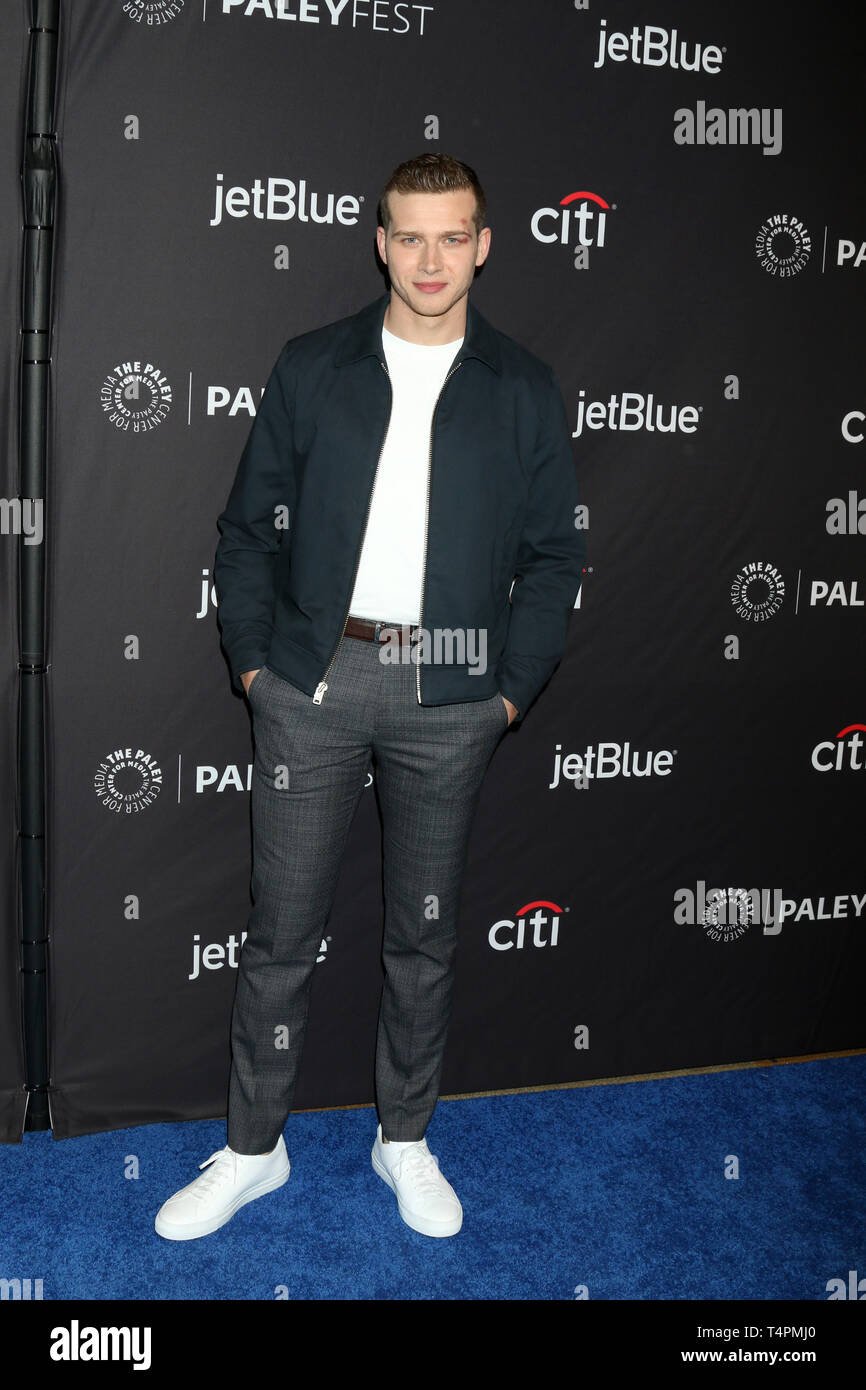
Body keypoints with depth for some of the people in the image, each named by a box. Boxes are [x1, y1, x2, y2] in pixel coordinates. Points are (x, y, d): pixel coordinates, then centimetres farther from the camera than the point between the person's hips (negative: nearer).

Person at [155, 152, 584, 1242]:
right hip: (314, 677, 0)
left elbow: (552, 555, 6)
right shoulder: (312, 368, 5)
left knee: (425, 931, 11)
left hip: (449, 694, 1)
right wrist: (252, 656, 0)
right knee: (281, 928, 6)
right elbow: (250, 524, 7)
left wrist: (514, 686, 0)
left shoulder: (523, 390, 5)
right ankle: (253, 1148, 24)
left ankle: (405, 1139, 31)